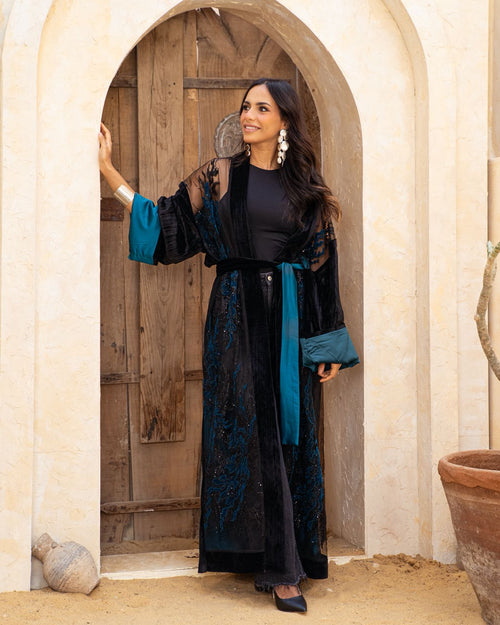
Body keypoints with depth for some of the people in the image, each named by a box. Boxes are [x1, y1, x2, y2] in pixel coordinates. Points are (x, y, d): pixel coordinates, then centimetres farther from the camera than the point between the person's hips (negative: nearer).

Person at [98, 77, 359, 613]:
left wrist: (330, 344, 4)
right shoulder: (220, 177, 7)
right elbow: (168, 224, 4)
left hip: (291, 323, 2)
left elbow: (321, 267, 8)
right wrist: (108, 171, -1)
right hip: (237, 316, -2)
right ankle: (279, 567, -1)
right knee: (250, 431, -5)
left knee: (290, 434, 2)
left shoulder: (304, 187, 9)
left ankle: (282, 559, 13)